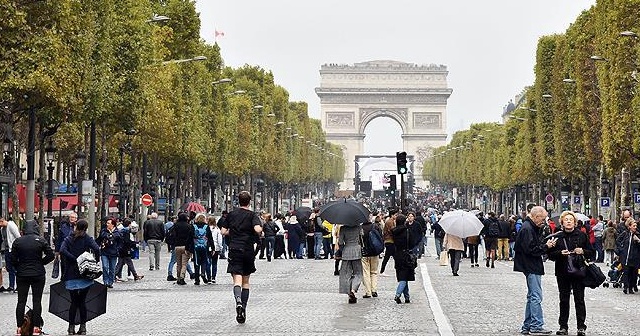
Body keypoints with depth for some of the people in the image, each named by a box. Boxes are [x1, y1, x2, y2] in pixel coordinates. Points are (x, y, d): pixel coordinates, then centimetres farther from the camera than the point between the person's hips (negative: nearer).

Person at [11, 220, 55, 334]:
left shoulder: (17, 241, -2)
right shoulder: (41, 240, -6)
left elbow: (13, 259, -3)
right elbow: (51, 255, -8)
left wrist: (19, 267, 11)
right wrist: (41, 263, 5)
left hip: (22, 275, 1)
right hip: (38, 275, -1)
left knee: (21, 301, 6)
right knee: (37, 301, 4)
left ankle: (19, 327, 5)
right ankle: (36, 326, 2)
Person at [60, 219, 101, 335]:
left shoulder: (68, 239, 4)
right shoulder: (87, 239, -1)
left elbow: (62, 251, -14)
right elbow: (96, 249, -18)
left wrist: (74, 260, -12)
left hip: (71, 274, 1)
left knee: (74, 301, 7)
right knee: (82, 301, 8)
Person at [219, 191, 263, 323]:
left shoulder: (231, 214, 6)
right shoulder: (252, 215, -2)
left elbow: (223, 231, 6)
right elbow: (258, 229, -18)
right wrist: (259, 234, 3)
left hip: (234, 250, 0)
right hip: (248, 251, 0)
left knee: (237, 280, -11)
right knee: (246, 281, 14)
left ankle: (238, 301, -39)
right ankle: (243, 309, 12)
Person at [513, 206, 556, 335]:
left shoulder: (532, 228, 16)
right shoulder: (527, 229, -17)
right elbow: (531, 249, -22)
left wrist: (547, 244, 3)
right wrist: (546, 246, -13)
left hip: (533, 267, 11)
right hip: (531, 267, -11)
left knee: (532, 297, 15)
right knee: (536, 297, -10)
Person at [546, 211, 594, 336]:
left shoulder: (582, 235, 4)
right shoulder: (557, 237, 7)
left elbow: (592, 253, 7)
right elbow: (550, 255, 5)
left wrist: (583, 252, -13)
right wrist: (560, 253, -13)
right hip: (562, 273, 2)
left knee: (579, 299, -3)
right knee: (564, 300, 6)